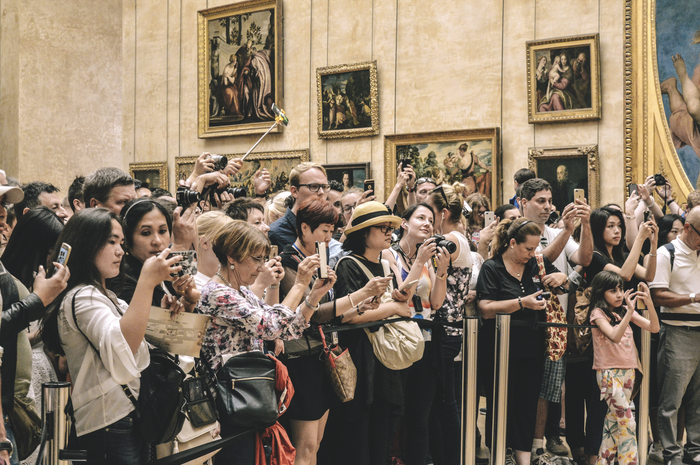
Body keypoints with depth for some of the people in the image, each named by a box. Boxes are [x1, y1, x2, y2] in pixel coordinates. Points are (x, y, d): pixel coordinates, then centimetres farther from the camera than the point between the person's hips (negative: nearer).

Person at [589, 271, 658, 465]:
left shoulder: (625, 311, 10)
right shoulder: (598, 313, -7)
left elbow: (654, 328, 3)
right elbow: (615, 336, -23)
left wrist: (649, 303, -11)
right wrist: (630, 310, -28)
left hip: (628, 371, 6)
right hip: (609, 372, -6)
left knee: (614, 420, 9)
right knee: (628, 422, -11)